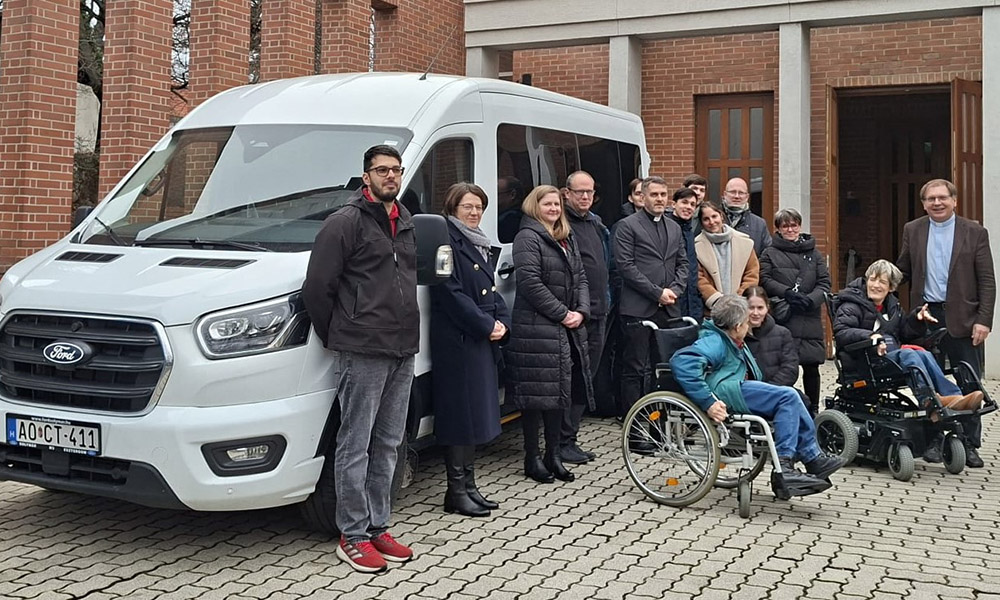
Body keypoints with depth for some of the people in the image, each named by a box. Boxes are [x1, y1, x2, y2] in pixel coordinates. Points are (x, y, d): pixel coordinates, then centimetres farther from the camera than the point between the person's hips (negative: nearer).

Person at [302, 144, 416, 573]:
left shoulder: (405, 224, 16)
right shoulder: (346, 222, -8)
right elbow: (316, 288, -10)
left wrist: (406, 335, 16)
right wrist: (336, 337, -3)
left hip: (402, 352, 8)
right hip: (362, 354, -8)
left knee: (388, 444, 13)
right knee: (356, 445, 0)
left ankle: (377, 526, 24)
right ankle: (352, 536, 9)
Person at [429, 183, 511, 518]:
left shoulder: (481, 246, 19)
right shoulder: (447, 242, -10)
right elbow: (452, 294, -17)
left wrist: (502, 322, 2)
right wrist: (487, 325, -15)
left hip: (483, 341, 9)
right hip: (458, 340, -9)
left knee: (478, 414, 12)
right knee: (460, 414, -5)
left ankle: (468, 486, 20)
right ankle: (456, 492, 2)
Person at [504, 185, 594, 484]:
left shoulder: (567, 240, 19)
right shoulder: (528, 238, -8)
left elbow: (580, 278, 17)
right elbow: (530, 282, -17)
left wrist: (581, 311, -1)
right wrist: (562, 314, -15)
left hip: (567, 329, 8)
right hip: (536, 328, -8)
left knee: (560, 391, 12)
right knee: (537, 392, -3)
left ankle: (553, 455, 22)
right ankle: (532, 459, 8)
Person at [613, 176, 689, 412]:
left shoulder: (674, 228, 18)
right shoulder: (627, 226, -2)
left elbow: (683, 263, 18)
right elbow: (625, 265, -9)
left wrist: (675, 290, -1)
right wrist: (657, 293, -12)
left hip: (669, 309, 6)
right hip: (638, 309, -6)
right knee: (635, 369, -3)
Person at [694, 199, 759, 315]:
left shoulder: (744, 242, 9)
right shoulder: (697, 246, 1)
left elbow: (752, 275, 8)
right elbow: (699, 279, -4)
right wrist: (717, 300, -14)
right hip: (712, 308, -2)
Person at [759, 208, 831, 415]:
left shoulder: (813, 254, 15)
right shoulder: (770, 253, 9)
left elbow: (824, 283, 8)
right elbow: (764, 280, -3)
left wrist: (810, 299, -11)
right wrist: (787, 293, -15)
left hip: (810, 319, 2)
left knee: (811, 366, 6)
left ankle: (813, 409, 18)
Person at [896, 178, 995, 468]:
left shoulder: (975, 232, 0)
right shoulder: (912, 230, 8)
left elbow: (987, 281, -2)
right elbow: (902, 272, 13)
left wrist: (983, 320, -10)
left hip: (963, 319, -2)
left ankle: (969, 445, 12)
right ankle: (934, 441, 19)